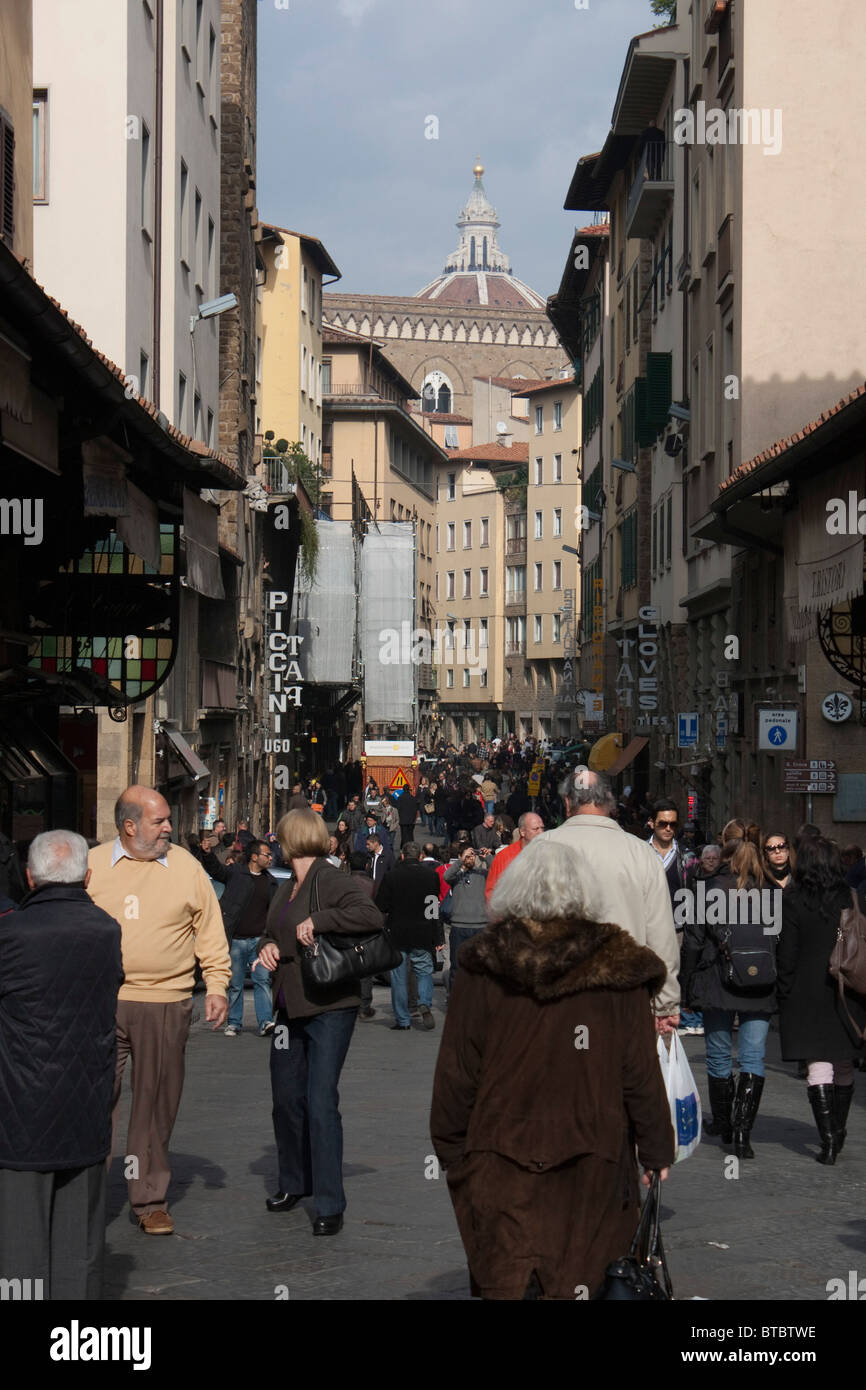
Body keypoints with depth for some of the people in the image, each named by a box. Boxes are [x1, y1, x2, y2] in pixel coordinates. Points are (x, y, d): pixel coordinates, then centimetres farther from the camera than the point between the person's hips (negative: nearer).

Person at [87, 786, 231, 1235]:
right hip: (102, 1002, -1)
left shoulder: (185, 866, 6)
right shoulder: (91, 866, 4)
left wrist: (216, 985, 3)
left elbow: (209, 930, 10)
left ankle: (151, 1201, 17)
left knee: (156, 1106, 6)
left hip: (167, 1004, 1)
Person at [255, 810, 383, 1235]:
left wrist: (318, 920, -27)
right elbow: (272, 932, 25)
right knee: (286, 1099, 15)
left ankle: (330, 1205, -4)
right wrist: (267, 946, 2)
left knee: (321, 1103, -10)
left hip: (329, 1008, -9)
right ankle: (295, 1183, 33)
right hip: (290, 1008, 9)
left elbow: (371, 916, -27)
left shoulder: (330, 881, -12)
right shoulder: (286, 889, 15)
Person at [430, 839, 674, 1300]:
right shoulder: (617, 969, -4)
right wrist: (657, 1151, 11)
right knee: (572, 1284, 7)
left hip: (499, 1160, 0)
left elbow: (456, 1073, 2)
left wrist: (451, 1149, 13)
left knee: (504, 1282, 3)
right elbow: (640, 1073, 0)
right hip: (589, 1162, 0)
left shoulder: (482, 967, -2)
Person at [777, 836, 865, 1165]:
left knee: (818, 1065, -3)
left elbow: (787, 955, -7)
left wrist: (785, 996, 1)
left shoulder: (792, 901, -8)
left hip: (808, 995, -3)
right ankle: (839, 1131, 30)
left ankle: (828, 1137, -14)